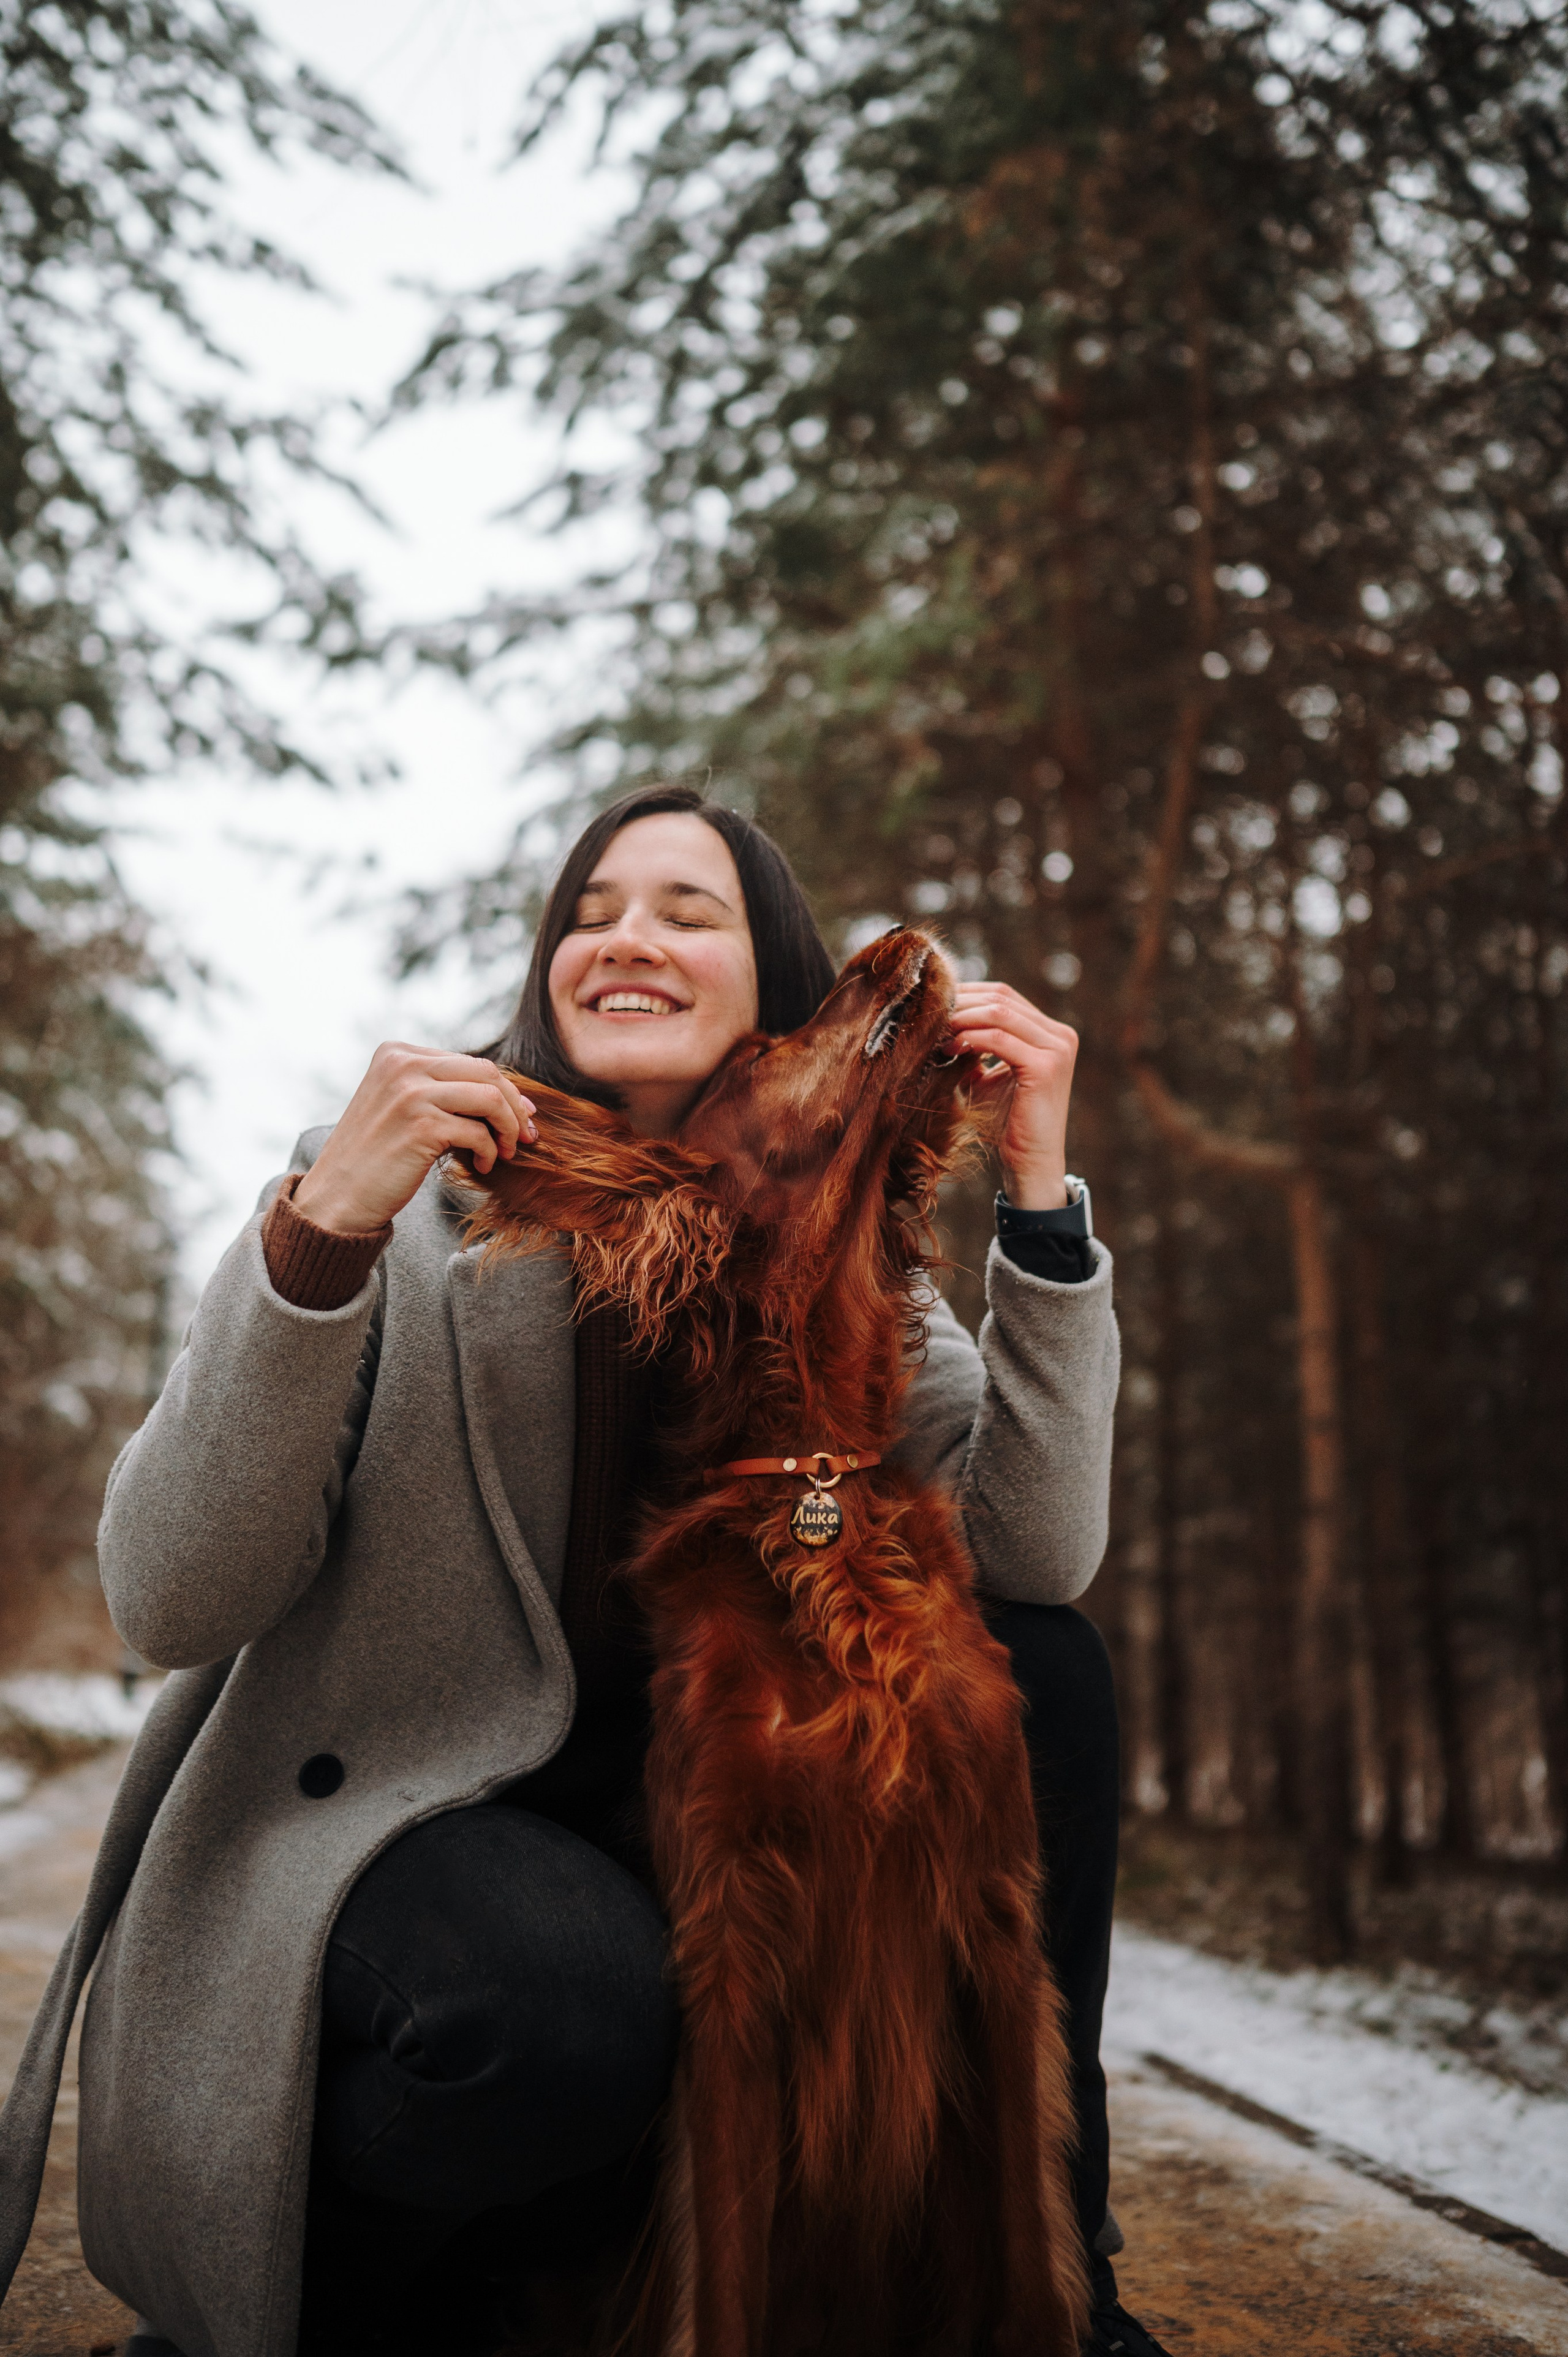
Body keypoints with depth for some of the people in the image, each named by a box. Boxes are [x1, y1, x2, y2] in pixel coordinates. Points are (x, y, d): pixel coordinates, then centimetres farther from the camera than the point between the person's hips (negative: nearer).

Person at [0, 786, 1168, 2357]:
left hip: (680, 1830, 5)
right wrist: (318, 1235, -31)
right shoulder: (413, 1194, -12)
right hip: (359, 1826, -4)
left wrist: (1039, 1191, -19)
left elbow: (1041, 1556, -13)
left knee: (1047, 1677, -11)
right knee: (567, 1989, -36)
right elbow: (166, 1608, -20)